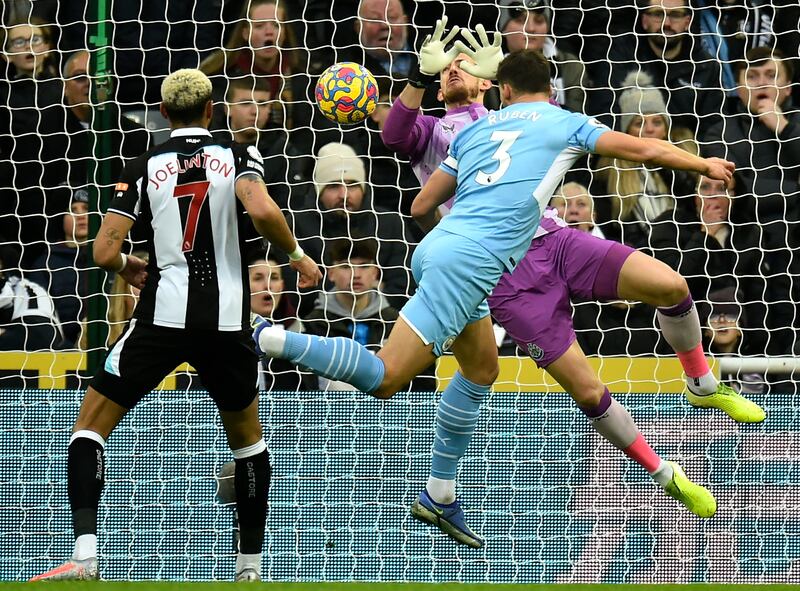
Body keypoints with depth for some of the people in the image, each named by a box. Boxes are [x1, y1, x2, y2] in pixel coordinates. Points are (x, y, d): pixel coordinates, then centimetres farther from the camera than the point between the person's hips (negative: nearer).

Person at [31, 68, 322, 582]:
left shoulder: (145, 167, 5)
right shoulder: (237, 156, 4)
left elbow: (105, 251, -2)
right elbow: (263, 211, -17)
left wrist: (127, 268, 20)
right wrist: (298, 256, 0)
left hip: (164, 315, -1)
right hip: (228, 321, 1)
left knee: (91, 424, 6)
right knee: (247, 435, 24)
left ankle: (85, 553, -12)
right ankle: (251, 565, 23)